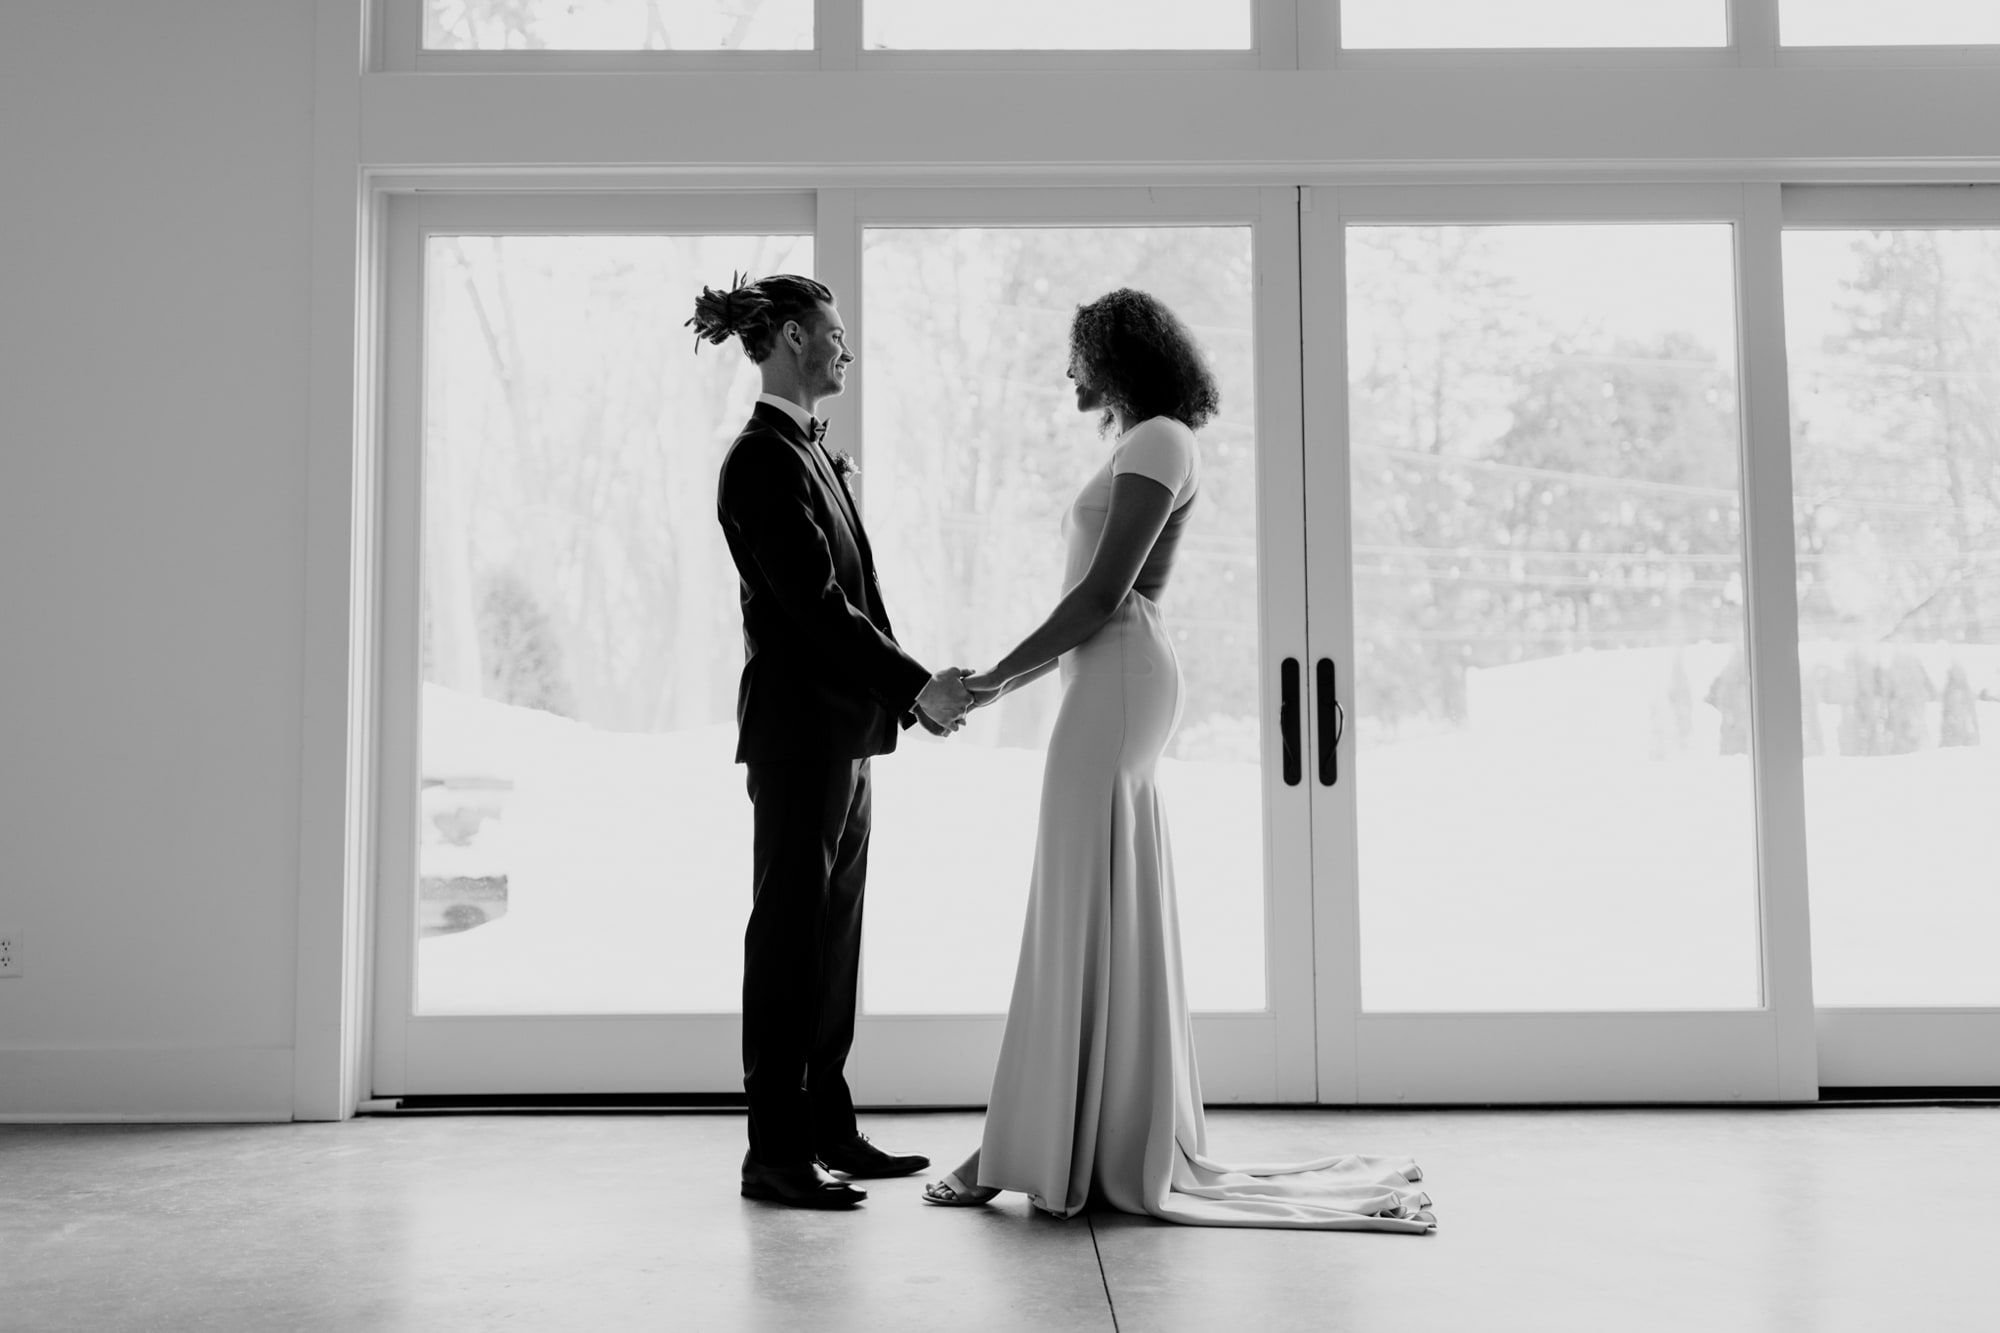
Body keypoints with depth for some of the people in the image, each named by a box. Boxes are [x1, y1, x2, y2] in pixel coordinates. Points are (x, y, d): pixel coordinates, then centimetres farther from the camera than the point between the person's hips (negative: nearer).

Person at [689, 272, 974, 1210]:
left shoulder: (806, 451, 16)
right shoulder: (762, 461, -13)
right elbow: (815, 604, -19)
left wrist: (913, 692, 10)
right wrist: (917, 686, -18)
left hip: (840, 730, 10)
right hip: (798, 729, -10)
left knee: (832, 932, 13)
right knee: (790, 931, -4)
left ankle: (827, 1131, 22)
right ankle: (775, 1152, 5)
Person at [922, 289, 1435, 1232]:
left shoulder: (1157, 440, -8)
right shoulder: (1144, 448, 21)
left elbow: (1102, 593, -16)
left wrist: (996, 674, -11)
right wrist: (1001, 683, 17)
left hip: (1117, 685, -10)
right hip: (1111, 684, 10)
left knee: (1084, 915, -7)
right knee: (1109, 918, 10)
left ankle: (1075, 1153, 0)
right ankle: (1118, 1147, 17)